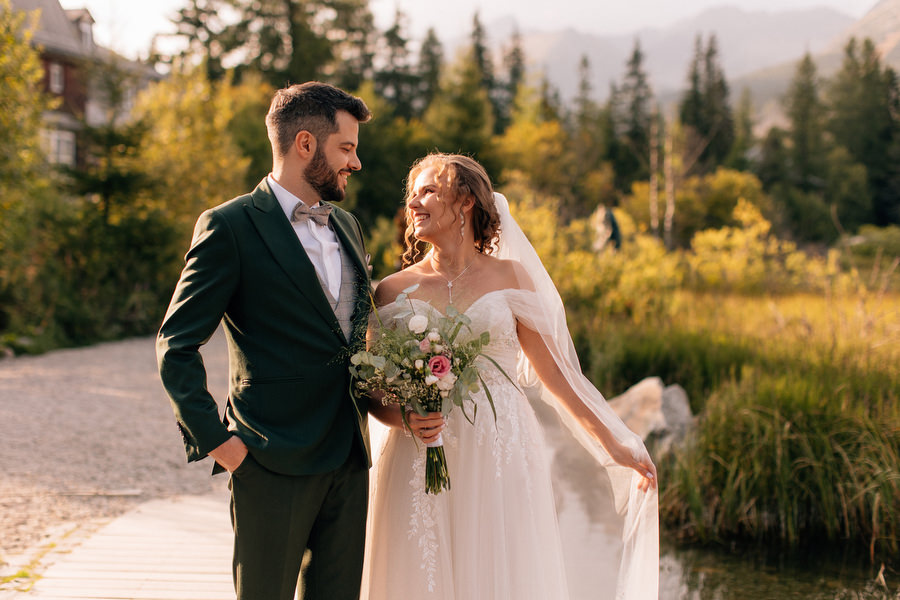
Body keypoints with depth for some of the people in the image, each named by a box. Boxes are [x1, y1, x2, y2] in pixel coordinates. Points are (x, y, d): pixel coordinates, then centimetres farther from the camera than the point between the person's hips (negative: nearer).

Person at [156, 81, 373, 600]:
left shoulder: (347, 227, 15)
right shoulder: (230, 226, -7)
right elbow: (177, 346, -8)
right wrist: (212, 439, -13)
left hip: (350, 460, 7)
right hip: (274, 461, -6)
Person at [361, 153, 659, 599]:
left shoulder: (510, 276, 5)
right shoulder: (393, 290, 5)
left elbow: (552, 371, 8)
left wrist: (615, 447, 8)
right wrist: (407, 418, -15)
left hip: (504, 460, 0)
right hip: (421, 465, 1)